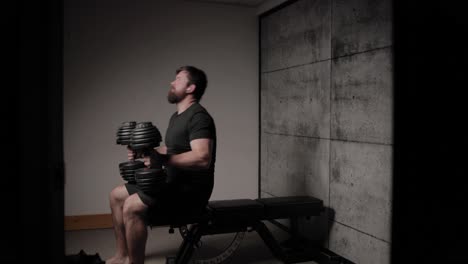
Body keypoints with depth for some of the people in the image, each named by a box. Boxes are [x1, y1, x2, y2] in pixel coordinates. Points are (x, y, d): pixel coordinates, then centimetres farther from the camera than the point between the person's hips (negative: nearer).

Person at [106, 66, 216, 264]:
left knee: (133, 206, -28)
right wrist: (144, 153, 10)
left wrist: (163, 159, -36)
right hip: (173, 183, 11)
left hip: (191, 190, -10)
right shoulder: (176, 117, 16)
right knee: (117, 195, 14)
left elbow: (202, 158, -30)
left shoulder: (198, 117, -17)